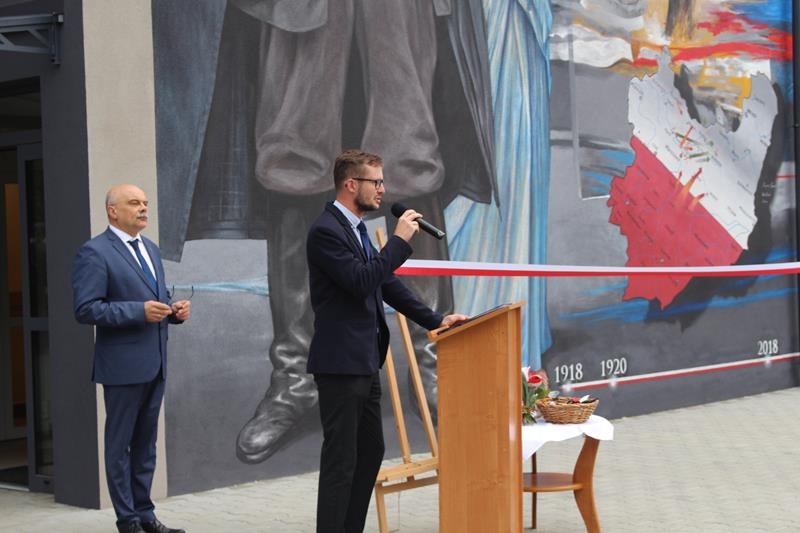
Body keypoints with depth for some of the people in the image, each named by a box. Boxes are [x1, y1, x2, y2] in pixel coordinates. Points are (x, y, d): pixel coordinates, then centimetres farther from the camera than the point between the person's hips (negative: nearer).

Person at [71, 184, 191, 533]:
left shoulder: (150, 249, 15)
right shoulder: (94, 253, -10)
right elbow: (85, 309, -17)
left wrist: (174, 309, 1)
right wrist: (139, 311, -23)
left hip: (154, 364, 8)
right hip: (123, 366, -8)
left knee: (145, 444, 14)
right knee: (120, 445, 3)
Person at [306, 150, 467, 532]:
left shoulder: (357, 230, 15)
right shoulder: (326, 231, -15)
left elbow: (387, 283, 19)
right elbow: (362, 282, -24)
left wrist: (435, 320, 13)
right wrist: (399, 240, -17)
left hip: (365, 363, 10)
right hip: (340, 364, -10)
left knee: (371, 451, 15)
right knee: (341, 460, -6)